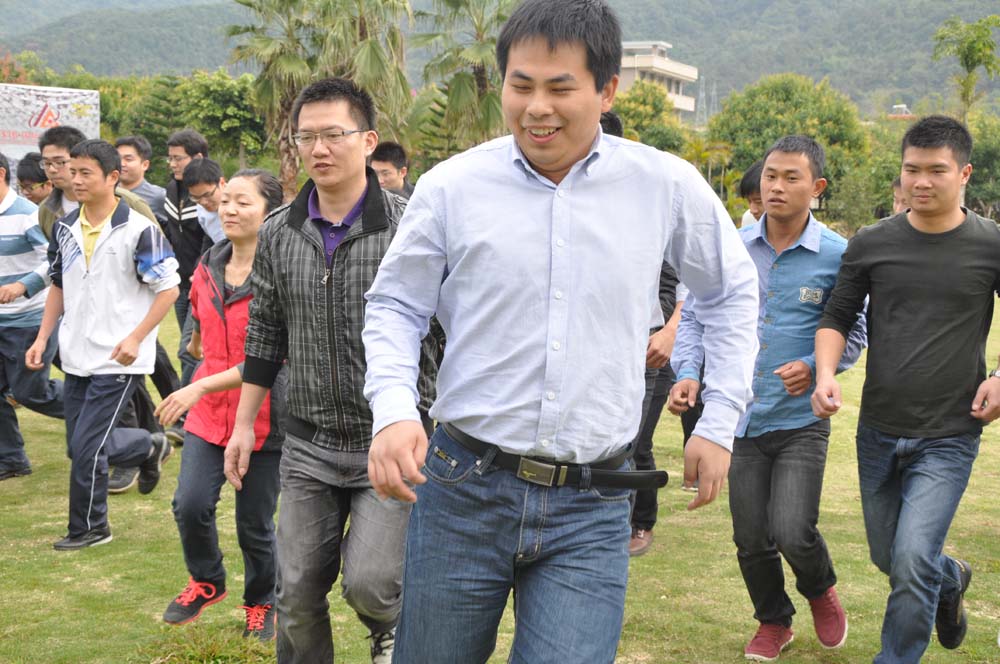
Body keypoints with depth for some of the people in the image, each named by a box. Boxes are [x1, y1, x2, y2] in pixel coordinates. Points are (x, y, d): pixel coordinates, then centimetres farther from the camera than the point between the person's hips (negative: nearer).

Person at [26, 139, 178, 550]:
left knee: (86, 447, -6)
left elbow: (168, 289, -10)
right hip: (76, 357, 7)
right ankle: (149, 447, 38)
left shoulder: (138, 230, -12)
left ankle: (89, 527, 13)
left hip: (118, 360, -7)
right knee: (82, 444, 12)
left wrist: (135, 338, -19)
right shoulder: (65, 228, 7)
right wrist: (43, 338, 9)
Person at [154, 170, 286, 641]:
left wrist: (203, 385, -24)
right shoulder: (208, 268, 5)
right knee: (190, 505, -7)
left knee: (254, 524, 6)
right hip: (207, 412, 5)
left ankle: (261, 603, 33)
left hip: (262, 416, -5)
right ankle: (206, 582, 23)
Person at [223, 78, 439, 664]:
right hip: (309, 446, 4)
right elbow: (264, 336, 14)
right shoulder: (279, 235, 4)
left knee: (369, 583, -13)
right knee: (297, 596, 9)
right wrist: (245, 424, 14)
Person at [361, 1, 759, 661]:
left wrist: (720, 422, 10)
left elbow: (734, 293, 15)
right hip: (463, 488, 1)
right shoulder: (452, 186, -3)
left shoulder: (668, 186, 0)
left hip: (592, 510, 0)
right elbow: (395, 305, 8)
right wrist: (394, 409, -10)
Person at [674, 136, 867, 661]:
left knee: (792, 532, -11)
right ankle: (773, 622, 36)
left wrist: (816, 366, -12)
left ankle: (821, 590, 25)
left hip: (801, 422, -2)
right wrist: (688, 371, -7)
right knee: (751, 539, 9)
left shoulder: (837, 255, -5)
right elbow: (694, 316, 9)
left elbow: (855, 332, 6)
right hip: (740, 418, 3)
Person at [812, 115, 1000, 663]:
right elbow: (837, 316, 7)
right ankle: (951, 578, 51)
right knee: (888, 556, 18)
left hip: (948, 436, -3)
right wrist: (825, 373, -10)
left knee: (913, 560, -14)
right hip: (878, 429, 4)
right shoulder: (871, 244, 0)